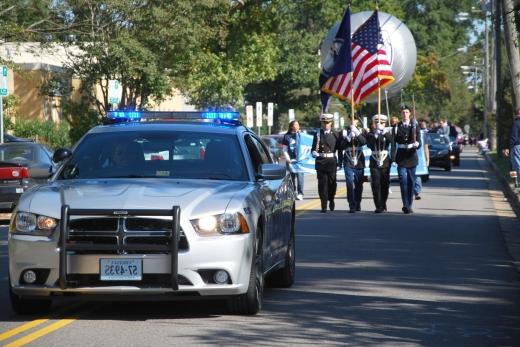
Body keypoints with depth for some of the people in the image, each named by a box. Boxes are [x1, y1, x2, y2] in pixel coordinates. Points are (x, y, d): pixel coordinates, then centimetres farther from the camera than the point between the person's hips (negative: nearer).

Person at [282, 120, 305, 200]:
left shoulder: (301, 135, 7)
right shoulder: (287, 136, 6)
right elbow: (285, 150, 6)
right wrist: (288, 159, -7)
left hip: (300, 160, -1)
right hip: (291, 160, 1)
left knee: (299, 175, -12)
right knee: (292, 177, 7)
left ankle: (300, 193, -12)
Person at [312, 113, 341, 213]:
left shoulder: (335, 135, 6)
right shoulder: (317, 135, 5)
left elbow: (340, 149, 9)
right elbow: (313, 149, 6)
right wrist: (314, 153, -17)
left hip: (332, 161, 0)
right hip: (320, 162, 0)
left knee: (332, 182, 4)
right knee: (322, 183, -3)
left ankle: (331, 199, 31)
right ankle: (324, 206, -1)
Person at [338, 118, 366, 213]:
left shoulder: (361, 131, 8)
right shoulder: (344, 132, 7)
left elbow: (363, 142, -11)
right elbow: (341, 146, 1)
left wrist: (357, 133, -22)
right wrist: (348, 137, -11)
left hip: (359, 162, 1)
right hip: (348, 163, -1)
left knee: (359, 184, 7)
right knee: (350, 184, -10)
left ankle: (358, 204, 23)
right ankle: (352, 206, -10)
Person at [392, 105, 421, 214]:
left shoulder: (414, 126, 6)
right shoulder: (396, 127, 5)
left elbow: (418, 140, 1)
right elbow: (393, 143, 6)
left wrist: (417, 144, -22)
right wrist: (393, 157, 0)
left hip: (411, 155, 2)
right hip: (401, 157, -2)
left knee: (411, 182, 6)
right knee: (403, 181, -12)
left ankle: (409, 206, 15)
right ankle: (406, 205, -14)